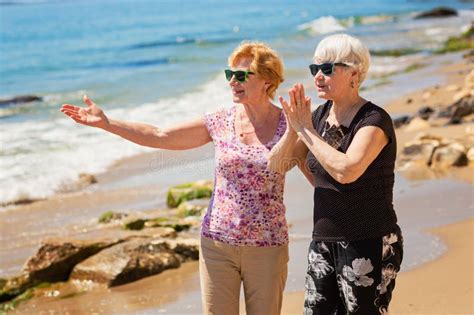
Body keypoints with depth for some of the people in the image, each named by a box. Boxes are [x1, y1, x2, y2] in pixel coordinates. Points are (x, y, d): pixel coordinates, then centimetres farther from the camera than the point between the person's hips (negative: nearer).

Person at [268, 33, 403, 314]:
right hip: (324, 241, 7)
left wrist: (306, 130, -19)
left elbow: (346, 171, -31)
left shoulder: (374, 120, -14)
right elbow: (276, 166, 7)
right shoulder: (320, 115, 8)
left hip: (368, 245, -7)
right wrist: (293, 128, -10)